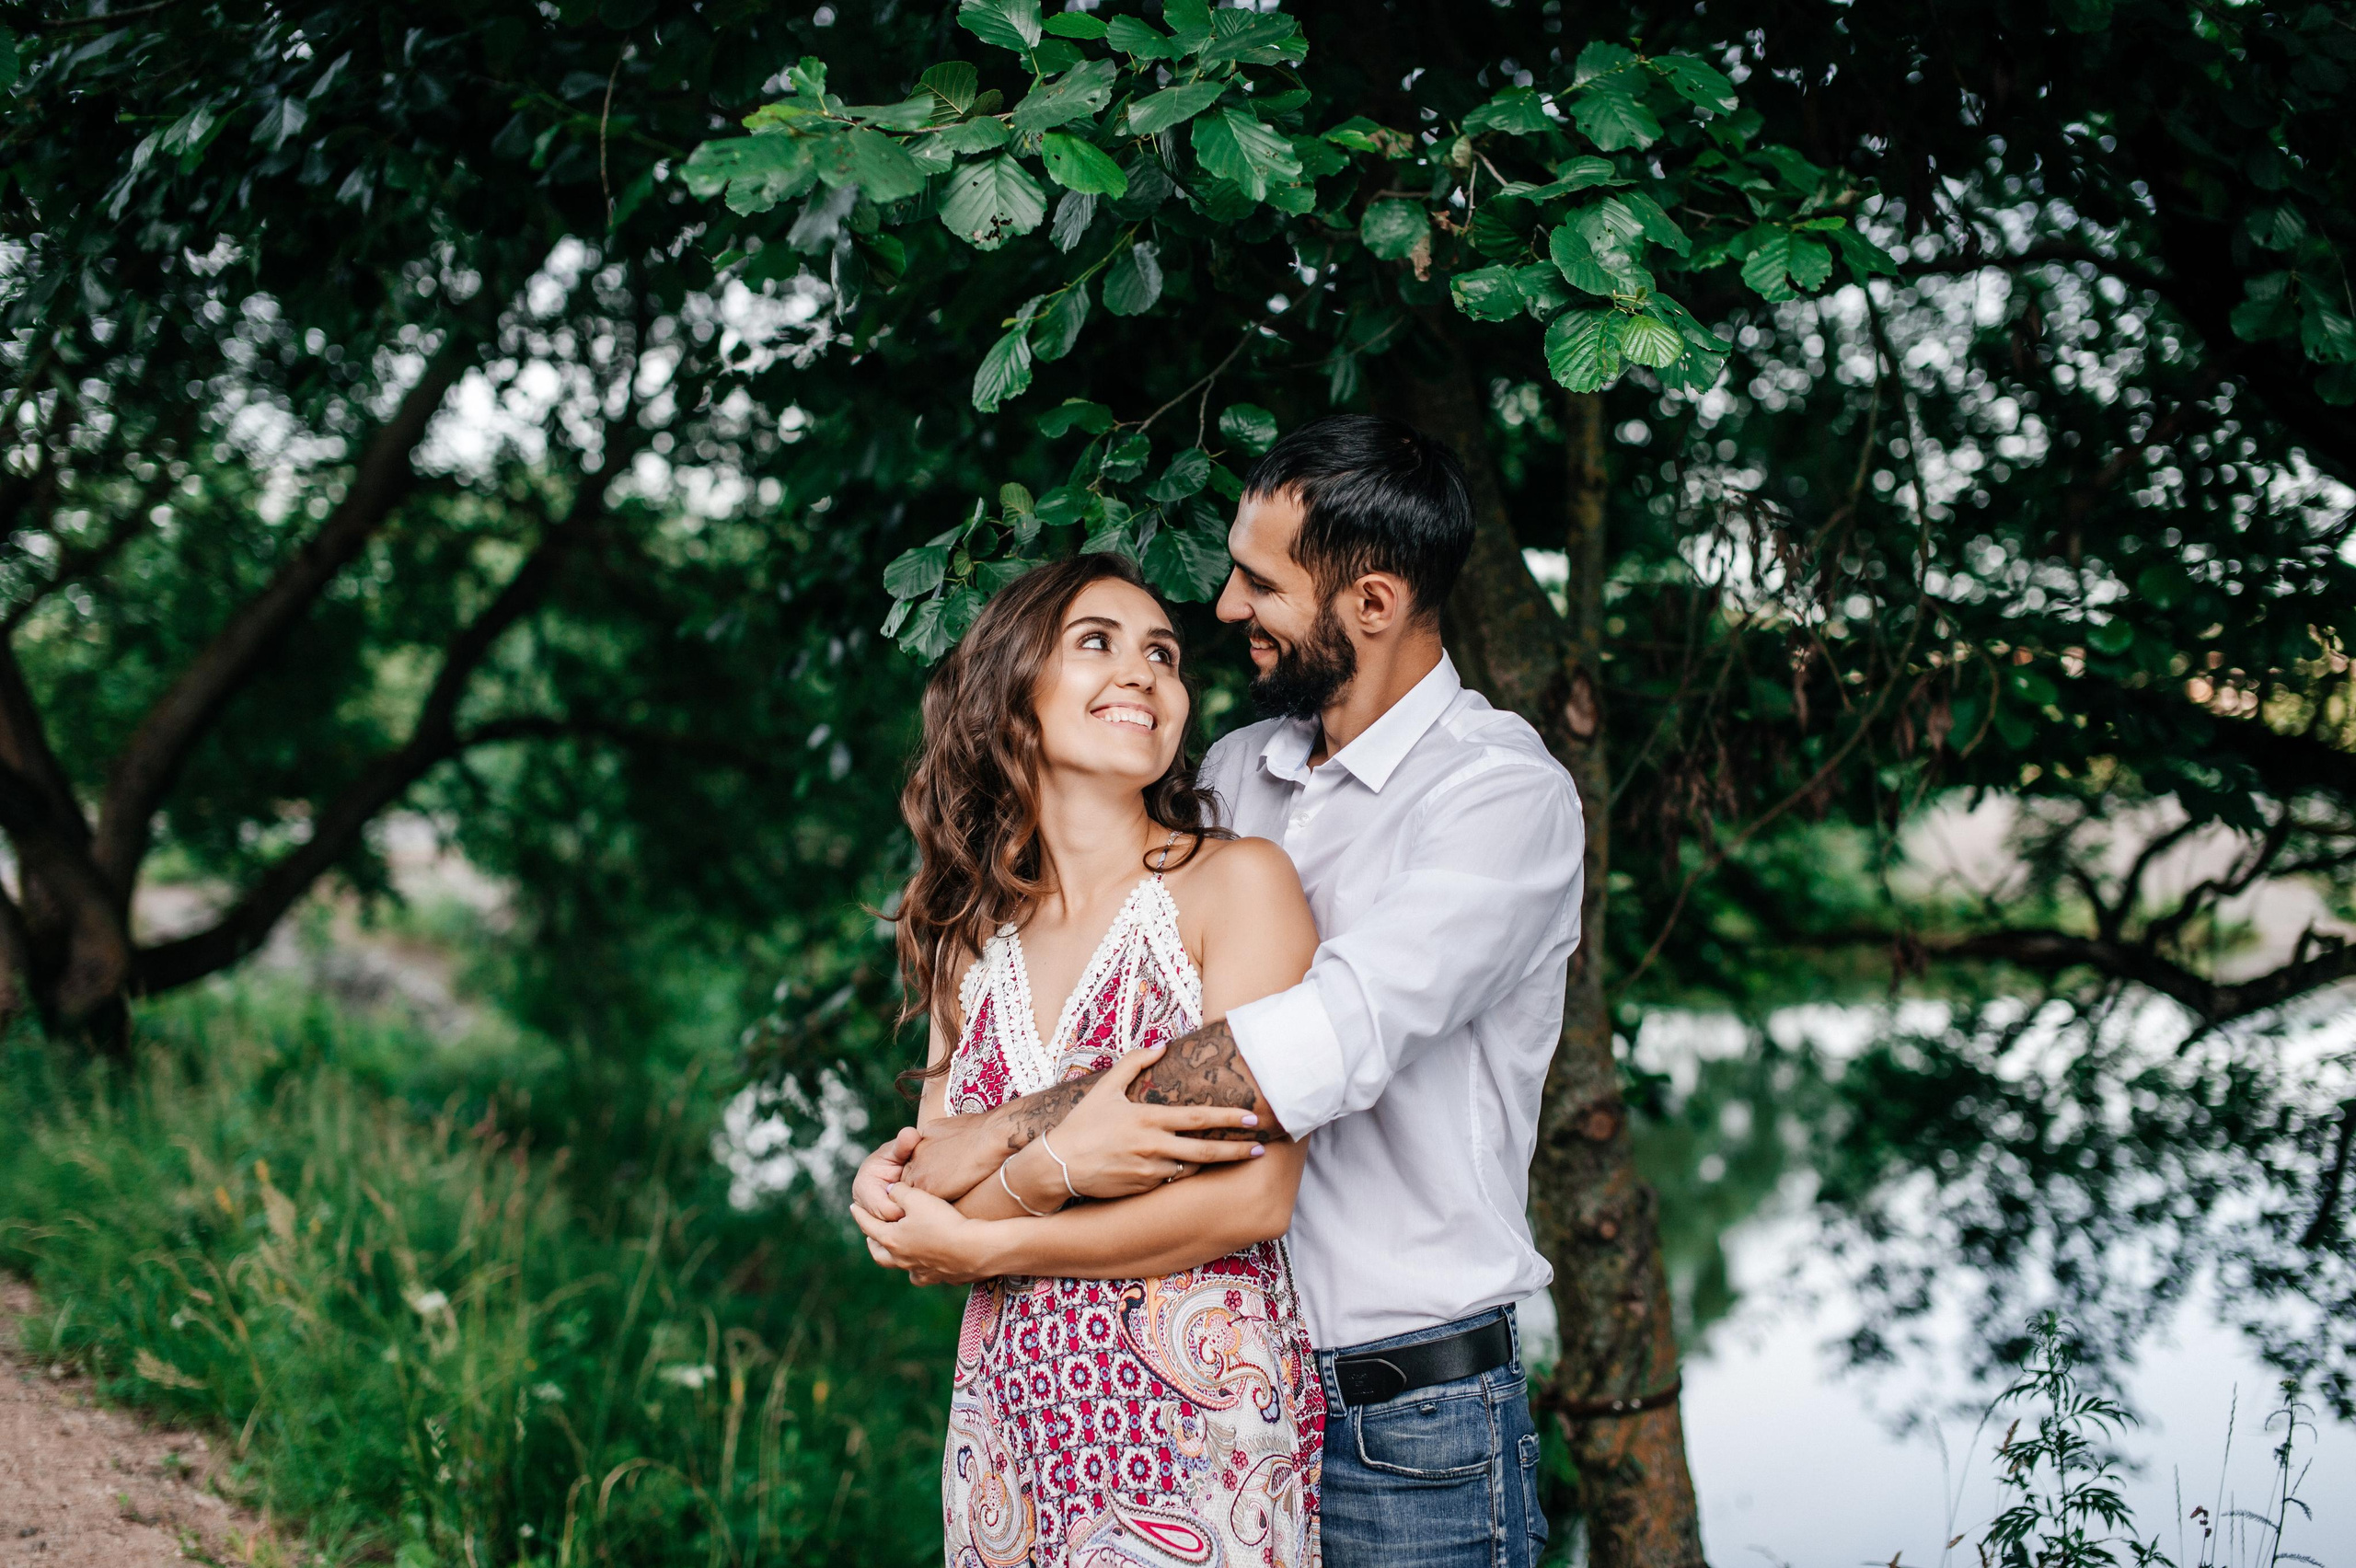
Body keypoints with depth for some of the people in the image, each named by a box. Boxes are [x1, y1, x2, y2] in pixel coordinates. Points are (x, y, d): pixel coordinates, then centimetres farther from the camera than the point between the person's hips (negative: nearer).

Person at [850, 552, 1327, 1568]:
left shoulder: (1238, 882, -5)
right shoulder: (973, 940, 8)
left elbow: (1253, 1198, -13)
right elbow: (926, 1238, 2)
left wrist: (984, 1242, -6)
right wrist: (1051, 1168, -19)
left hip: (1200, 1436, -4)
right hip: (1015, 1433, 4)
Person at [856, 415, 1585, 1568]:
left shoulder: (1505, 792, -15)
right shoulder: (1235, 773, 9)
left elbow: (1329, 1045, -29)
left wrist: (1009, 1132, -27)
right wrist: (921, 1156, -5)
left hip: (1409, 1418, -6)